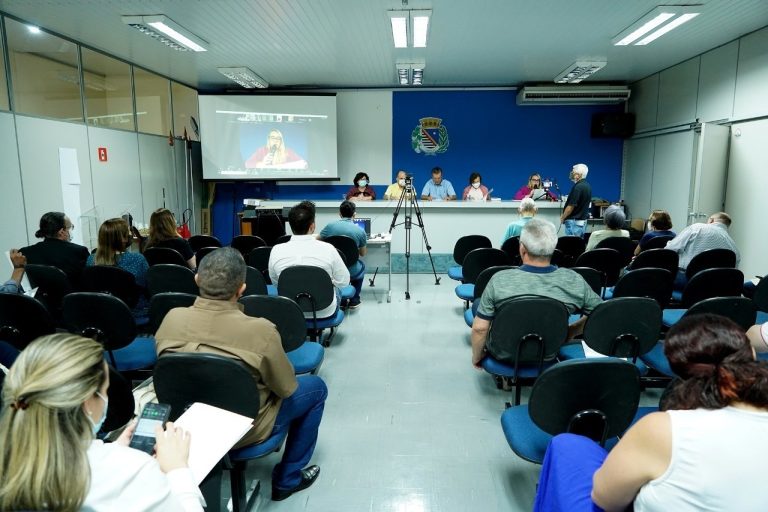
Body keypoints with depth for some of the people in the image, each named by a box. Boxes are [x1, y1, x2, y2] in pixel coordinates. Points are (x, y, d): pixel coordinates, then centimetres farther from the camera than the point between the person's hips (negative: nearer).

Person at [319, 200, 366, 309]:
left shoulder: (330, 226, -6)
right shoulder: (360, 231, -7)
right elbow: (362, 254, 7)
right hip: (350, 272, -2)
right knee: (361, 265, 32)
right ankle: (354, 300, 31)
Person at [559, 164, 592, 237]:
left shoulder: (578, 187, -19)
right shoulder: (587, 186, 10)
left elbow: (571, 206, -20)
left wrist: (563, 217, -5)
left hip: (574, 221, -10)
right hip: (583, 220, 10)